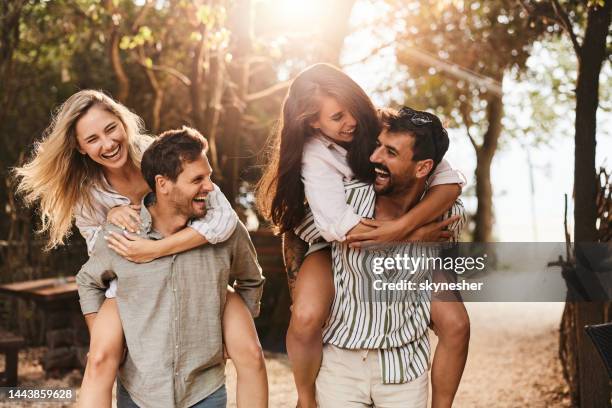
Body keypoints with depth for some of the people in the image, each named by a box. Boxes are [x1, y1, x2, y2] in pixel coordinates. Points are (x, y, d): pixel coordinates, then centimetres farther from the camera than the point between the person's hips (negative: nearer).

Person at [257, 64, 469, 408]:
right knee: (306, 319, -30)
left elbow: (450, 182, -26)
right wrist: (421, 235, -30)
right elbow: (341, 227, -32)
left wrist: (402, 228, -41)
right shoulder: (314, 155, -20)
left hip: (403, 247, 2)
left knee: (455, 324, -16)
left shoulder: (383, 130, -17)